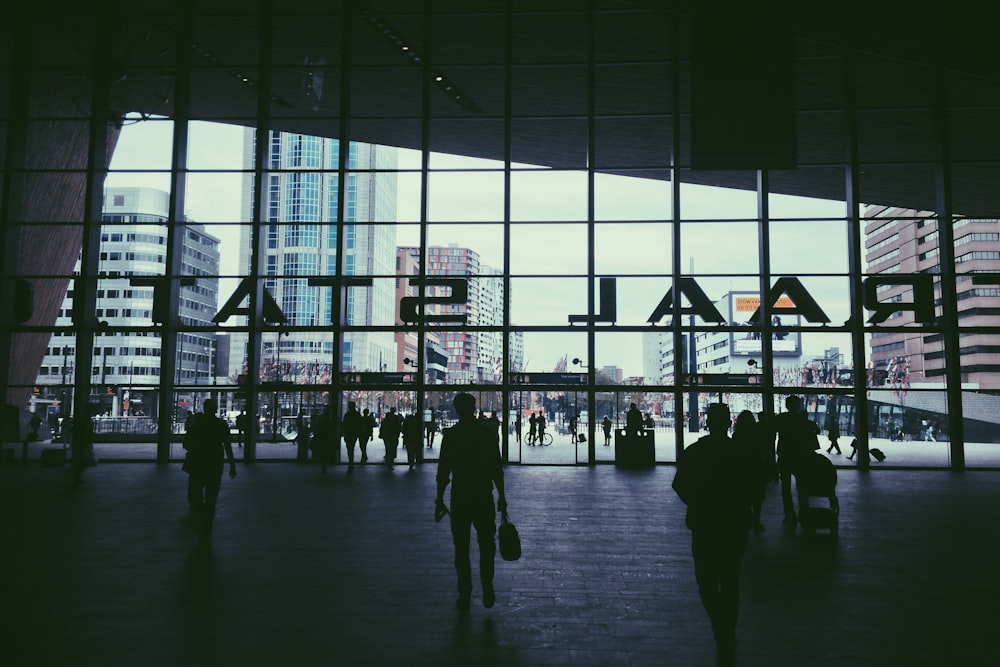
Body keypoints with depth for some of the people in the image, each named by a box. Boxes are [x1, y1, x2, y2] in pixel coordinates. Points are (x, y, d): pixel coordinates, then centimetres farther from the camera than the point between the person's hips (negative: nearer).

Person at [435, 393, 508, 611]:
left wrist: (439, 500, 2)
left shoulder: (450, 435, -5)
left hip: (460, 497, -1)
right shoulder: (489, 433, -1)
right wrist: (501, 496, 8)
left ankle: (465, 597, 12)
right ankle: (487, 590, 6)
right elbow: (497, 469, 0)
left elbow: (443, 471, -5)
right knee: (486, 544, 15)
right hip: (484, 497, 1)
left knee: (461, 548, 9)